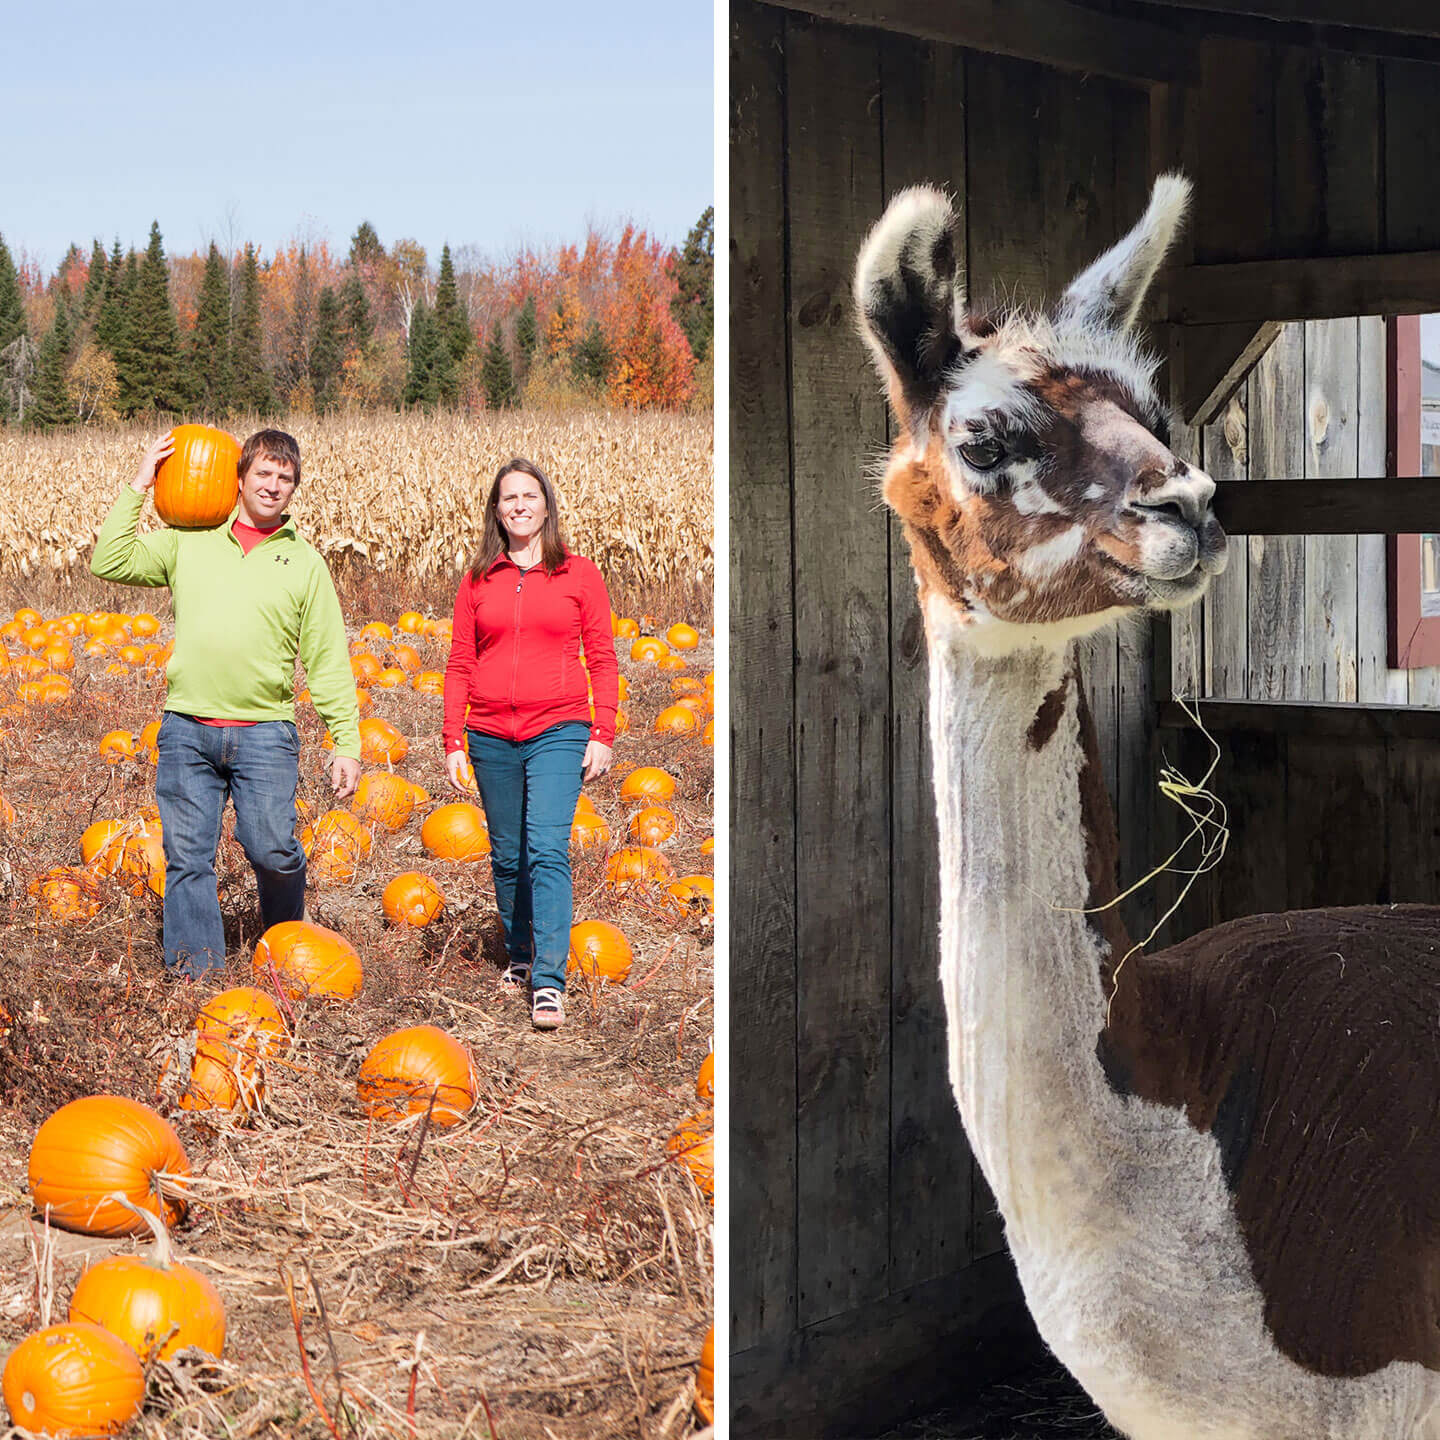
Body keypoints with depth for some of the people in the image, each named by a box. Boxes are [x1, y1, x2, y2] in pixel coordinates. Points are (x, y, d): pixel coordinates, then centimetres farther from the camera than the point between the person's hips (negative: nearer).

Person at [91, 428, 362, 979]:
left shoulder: (305, 562, 11)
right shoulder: (188, 541, 10)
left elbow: (329, 662, 9)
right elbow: (109, 562, 1)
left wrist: (347, 742, 3)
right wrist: (138, 488, 2)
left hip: (265, 731, -1)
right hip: (186, 730, 1)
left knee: (272, 850, -7)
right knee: (187, 857, 1)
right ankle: (195, 974, 10)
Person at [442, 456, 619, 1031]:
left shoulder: (579, 574, 4)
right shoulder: (478, 581, 9)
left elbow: (602, 660, 4)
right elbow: (460, 665, 10)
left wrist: (602, 735, -3)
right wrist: (452, 741, 3)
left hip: (558, 732, -3)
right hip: (491, 738, 3)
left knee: (547, 850, -15)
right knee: (507, 858, 10)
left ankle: (549, 983, -17)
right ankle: (520, 957, 30)